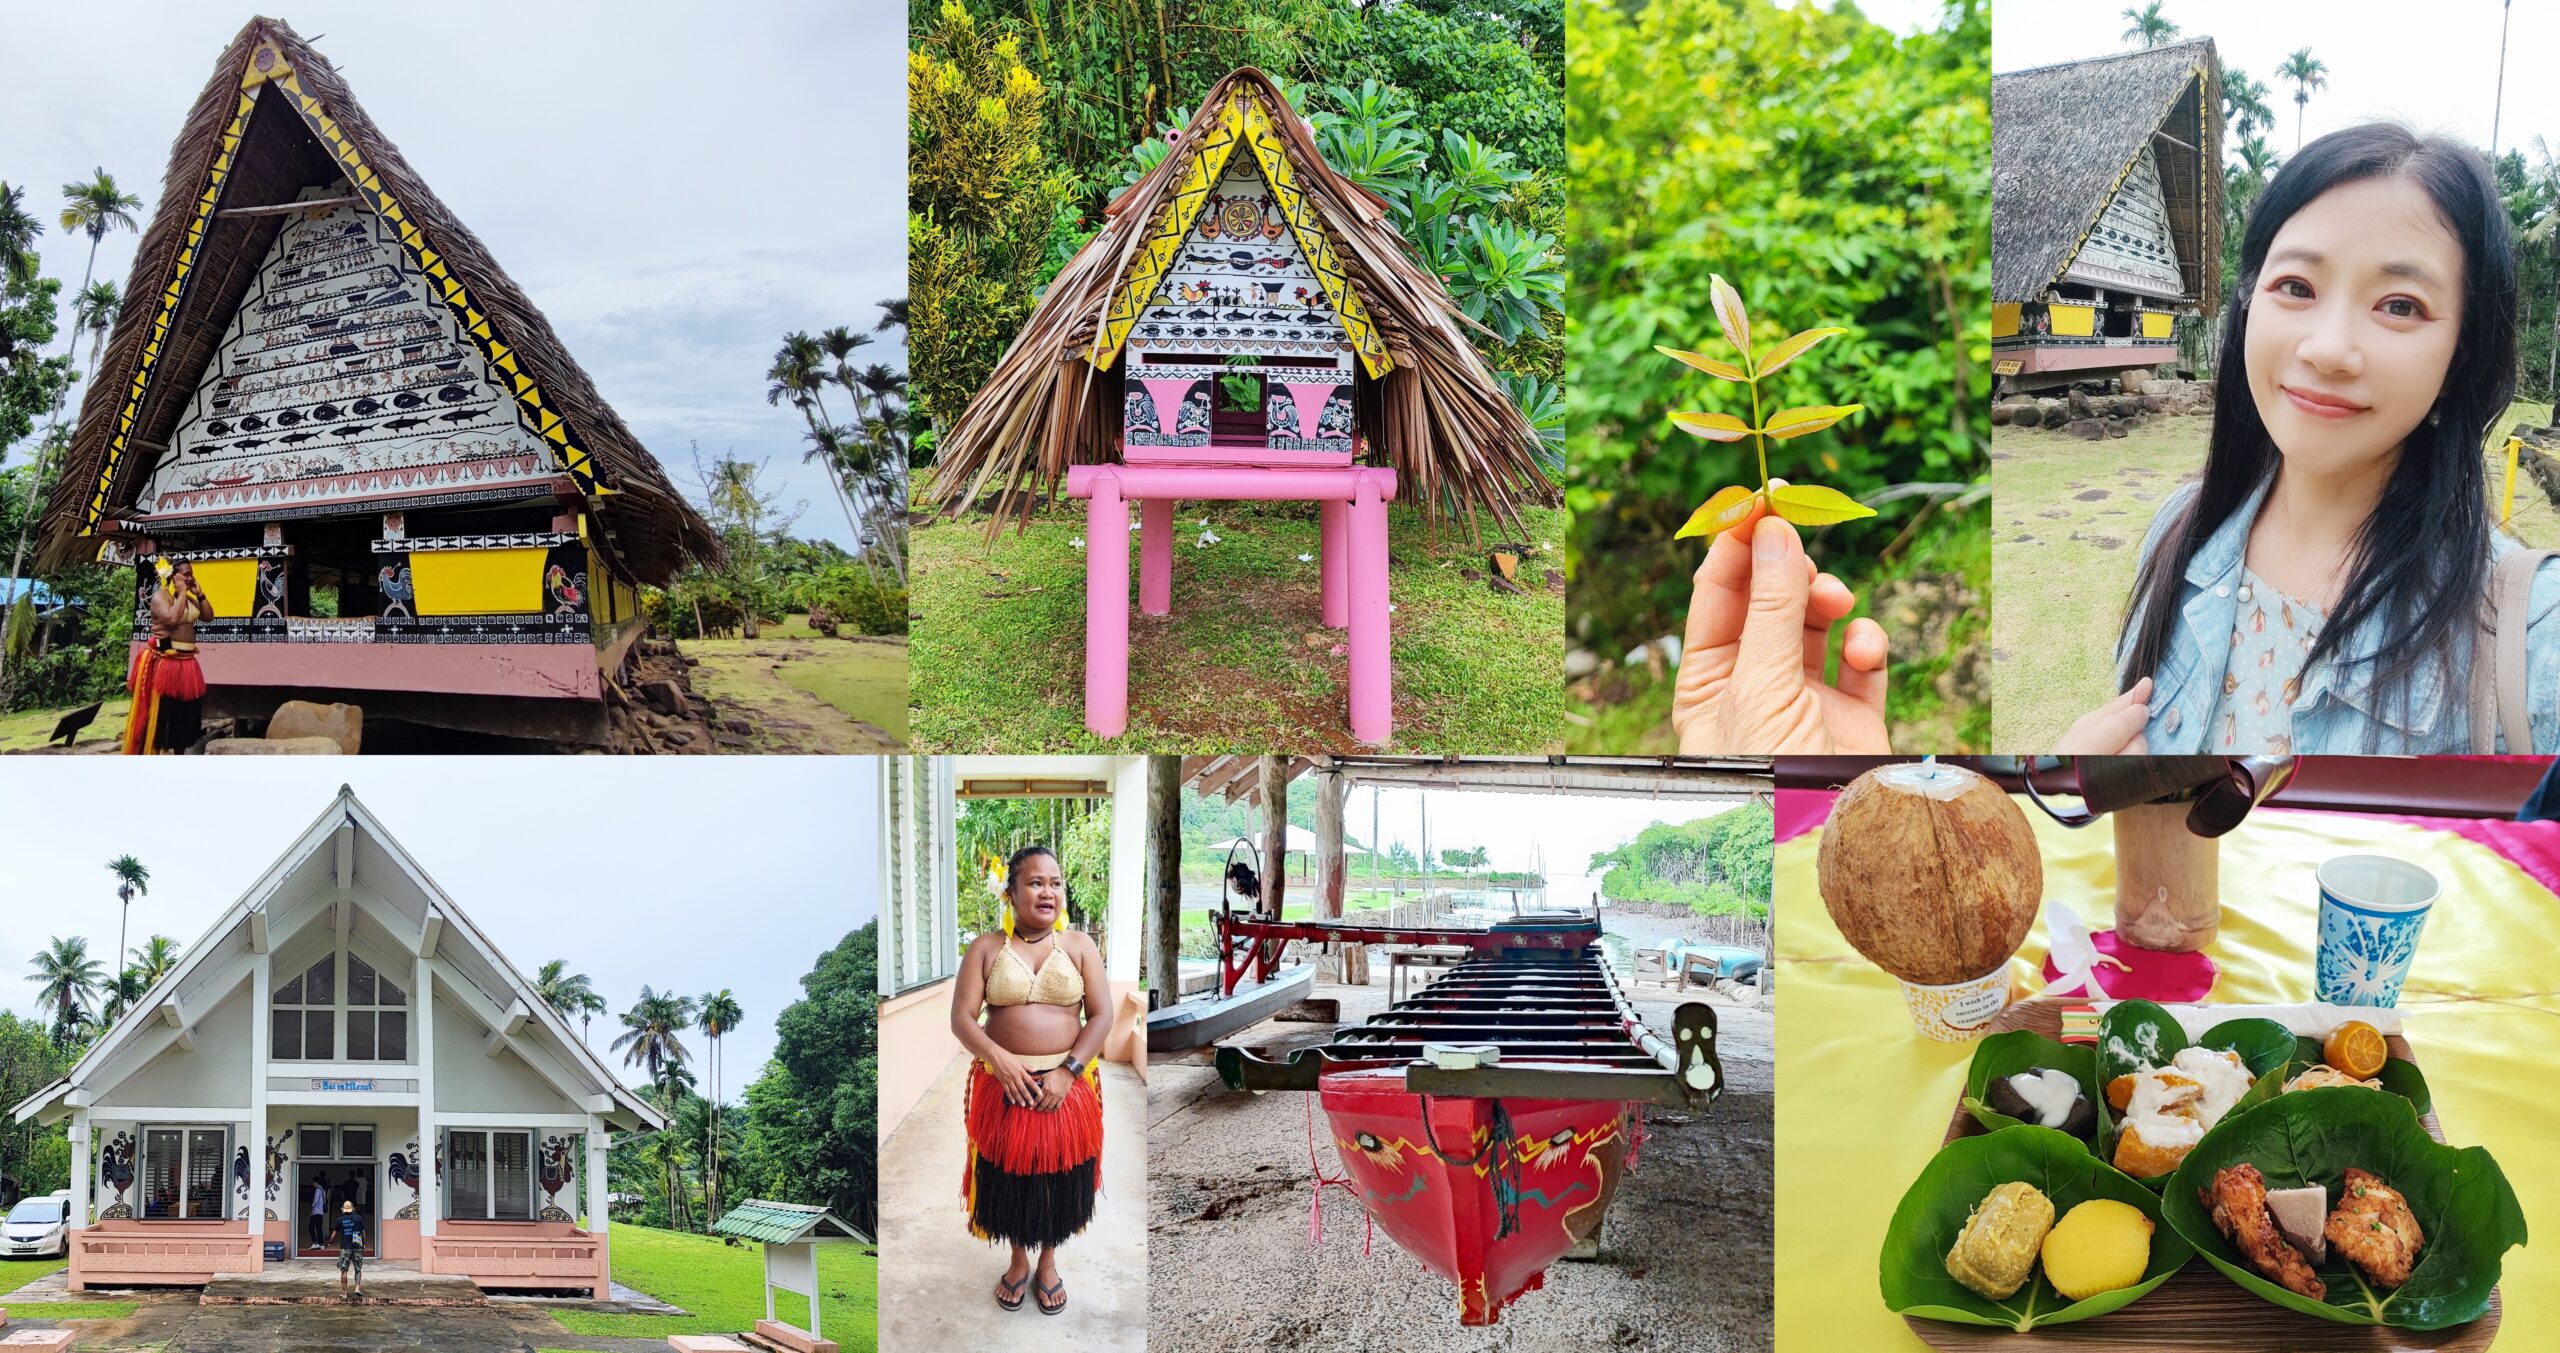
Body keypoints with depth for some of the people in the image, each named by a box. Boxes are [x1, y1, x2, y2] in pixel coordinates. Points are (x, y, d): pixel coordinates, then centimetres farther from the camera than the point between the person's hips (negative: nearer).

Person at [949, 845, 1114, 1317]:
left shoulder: (1080, 946, -1)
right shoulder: (985, 948, -2)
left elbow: (1101, 1016, -5)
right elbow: (961, 1017, -6)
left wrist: (1067, 1071, -16)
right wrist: (999, 1058, -21)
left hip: (1066, 1087, 0)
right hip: (1004, 1087, 0)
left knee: (1059, 1179, 11)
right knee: (1008, 1178, 11)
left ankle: (1048, 1261, 34)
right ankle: (1018, 1260, 35)